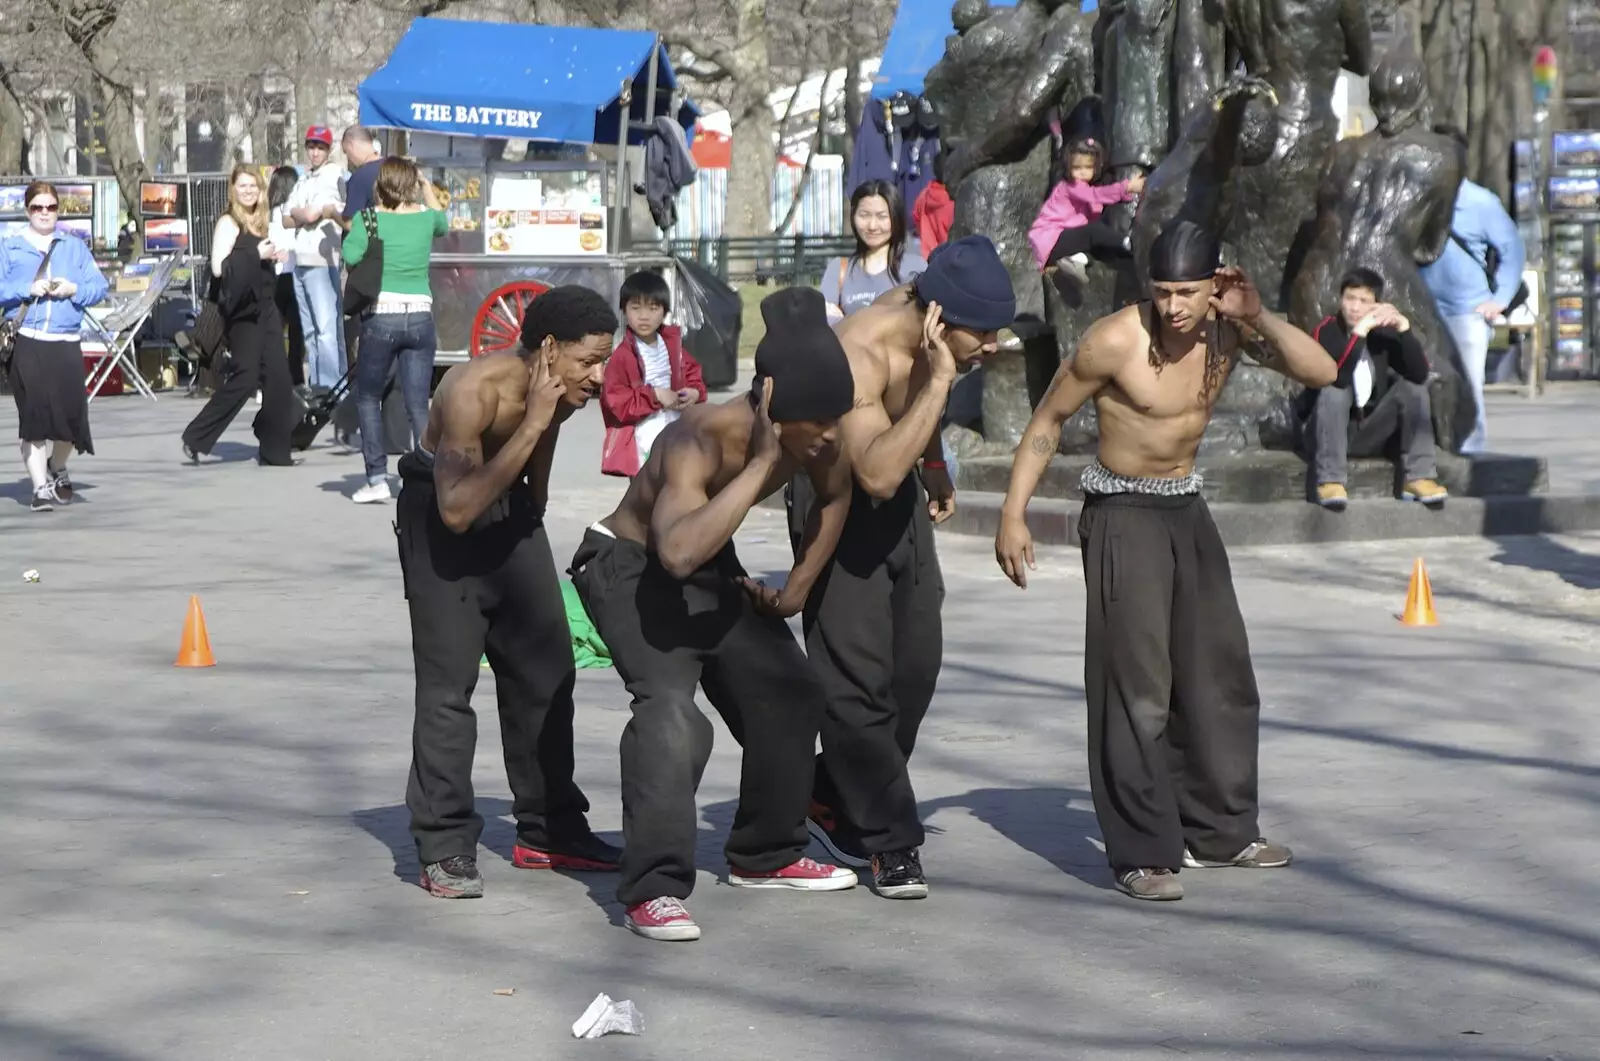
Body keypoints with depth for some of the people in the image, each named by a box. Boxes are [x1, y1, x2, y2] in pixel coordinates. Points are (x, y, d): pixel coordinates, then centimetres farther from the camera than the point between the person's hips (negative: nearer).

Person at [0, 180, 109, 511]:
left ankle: (58, 469, 27)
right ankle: (41, 486, 1)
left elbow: (99, 285, 8)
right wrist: (28, 289, -12)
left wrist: (74, 289, -10)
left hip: (66, 343, 2)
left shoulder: (75, 247, 15)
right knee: (33, 413, -7)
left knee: (71, 411, -2)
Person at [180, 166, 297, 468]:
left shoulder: (259, 223, 18)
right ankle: (195, 439, 0)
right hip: (242, 311, -8)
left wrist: (273, 257, 10)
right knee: (244, 377, -11)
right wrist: (257, 255, -17)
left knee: (277, 379, 0)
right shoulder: (228, 223, -6)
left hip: (265, 308, 8)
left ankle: (274, 450, 5)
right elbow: (219, 268, -18)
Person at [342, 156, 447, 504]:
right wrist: (428, 192, 44)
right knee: (418, 406, 5)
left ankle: (377, 478, 6)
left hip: (381, 317, -2)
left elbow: (351, 255, -16)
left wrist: (351, 227, 3)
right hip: (421, 317, 2)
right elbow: (443, 224, 28)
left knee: (367, 398, 14)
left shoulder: (369, 218, -5)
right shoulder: (426, 217, 6)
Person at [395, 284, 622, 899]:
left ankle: (550, 831, 19)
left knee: (547, 674, 8)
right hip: (440, 517, -7)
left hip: (509, 509, 7)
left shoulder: (560, 391, -10)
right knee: (448, 682, -12)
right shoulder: (473, 390, -31)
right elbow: (457, 510, -37)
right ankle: (444, 849, -7)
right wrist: (533, 424, -37)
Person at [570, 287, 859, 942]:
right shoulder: (700, 440, -37)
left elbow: (834, 497, 10)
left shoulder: (814, 441, -16)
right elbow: (678, 553, -55)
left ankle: (766, 855, 28)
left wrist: (798, 588, 5)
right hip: (629, 567, -8)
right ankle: (652, 889, -27)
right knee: (670, 707, -28)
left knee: (788, 694, 9)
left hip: (712, 567, 8)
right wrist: (762, 464, -50)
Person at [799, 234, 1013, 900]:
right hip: (838, 503, -8)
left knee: (915, 667, 9)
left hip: (903, 499, 8)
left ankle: (834, 799, 24)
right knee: (858, 681, -9)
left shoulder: (937, 330, -10)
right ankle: (891, 845, -2)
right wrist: (939, 380, -44)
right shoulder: (860, 353, -34)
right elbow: (877, 472, -47)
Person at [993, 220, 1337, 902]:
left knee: (1219, 673, 12)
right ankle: (1142, 853, -5)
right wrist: (1013, 514, -14)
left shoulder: (1228, 328, -6)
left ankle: (1218, 830, 26)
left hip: (1187, 509, 6)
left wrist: (1258, 317, -24)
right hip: (1122, 513, -6)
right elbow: (1048, 420, -10)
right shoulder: (1115, 341, -20)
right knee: (1135, 684, -10)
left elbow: (1321, 372, -11)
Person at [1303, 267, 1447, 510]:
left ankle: (1418, 478, -18)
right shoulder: (1326, 331, -15)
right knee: (1334, 388, -31)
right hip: (1329, 434, -4)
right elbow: (1336, 377, -34)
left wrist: (1404, 329, -25)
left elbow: (1419, 375, -16)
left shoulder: (1383, 332, -3)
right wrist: (1359, 331, -38)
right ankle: (1330, 481, -33)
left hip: (1371, 433, 4)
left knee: (1413, 386, -12)